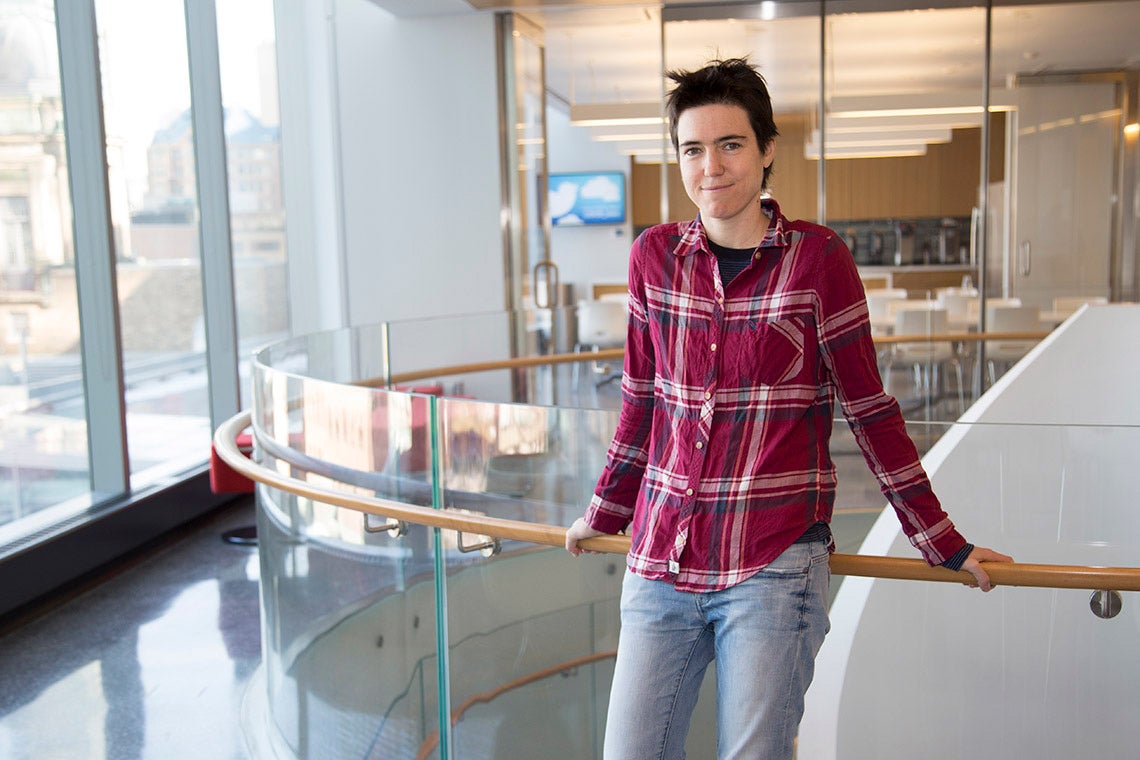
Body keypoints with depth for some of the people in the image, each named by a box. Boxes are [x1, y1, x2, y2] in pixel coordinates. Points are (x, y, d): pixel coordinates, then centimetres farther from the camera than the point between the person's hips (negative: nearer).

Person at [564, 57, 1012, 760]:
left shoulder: (818, 257, -5)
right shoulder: (655, 256, 4)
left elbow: (871, 410, 1)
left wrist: (944, 545, 4)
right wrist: (604, 514, 23)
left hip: (774, 567, -3)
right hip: (661, 557, 4)